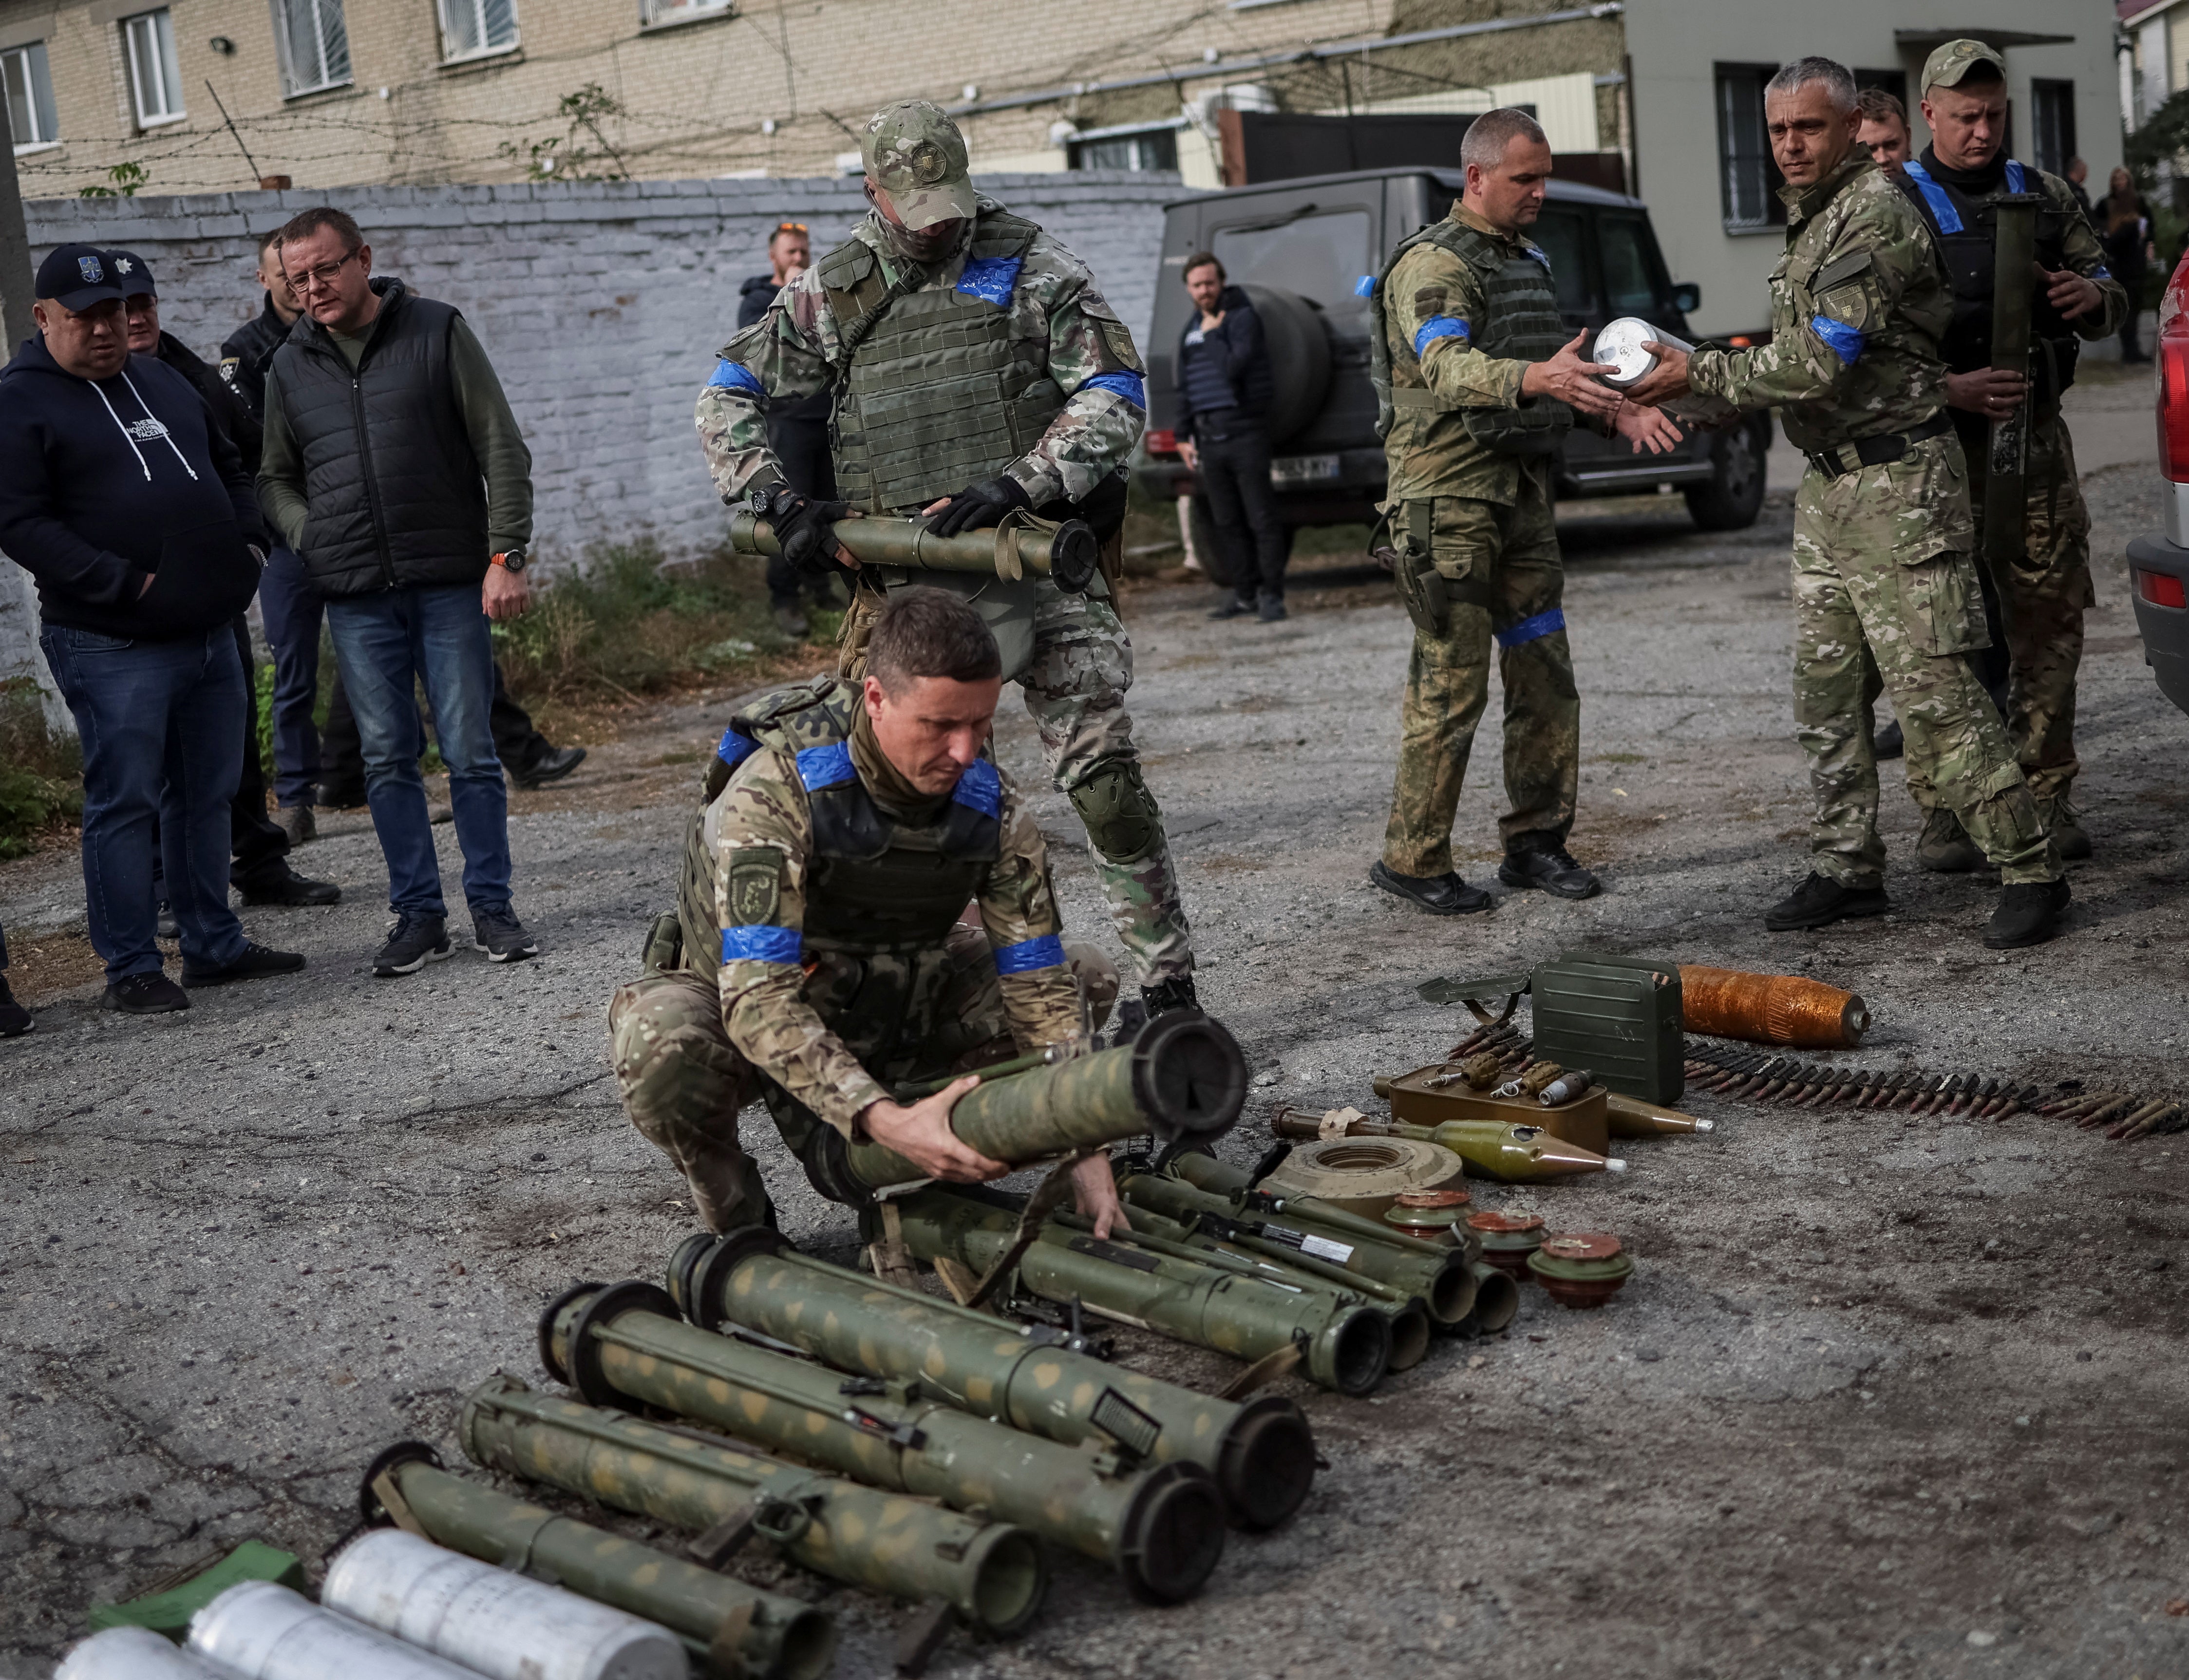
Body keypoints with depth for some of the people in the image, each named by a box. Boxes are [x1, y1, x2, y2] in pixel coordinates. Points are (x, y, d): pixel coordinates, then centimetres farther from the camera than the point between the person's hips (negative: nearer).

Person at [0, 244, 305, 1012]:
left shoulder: (160, 381, 17)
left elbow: (229, 467, 27)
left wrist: (248, 543, 9)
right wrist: (126, 583, -19)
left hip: (210, 630, 7)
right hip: (111, 646, -7)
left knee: (207, 795, 12)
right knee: (125, 803, -3)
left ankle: (214, 945, 22)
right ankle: (131, 969, 5)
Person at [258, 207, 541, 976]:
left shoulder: (438, 331, 2)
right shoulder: (290, 365, 11)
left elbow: (502, 449, 0)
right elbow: (275, 478, 21)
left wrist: (506, 555, -8)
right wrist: (310, 538, 1)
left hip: (449, 582, -3)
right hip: (356, 596, 3)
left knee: (469, 751, 0)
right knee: (388, 759, 5)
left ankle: (491, 907, 10)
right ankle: (418, 913, 13)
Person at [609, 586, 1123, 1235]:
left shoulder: (994, 811, -17)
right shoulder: (773, 792, -32)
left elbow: (1041, 989, -16)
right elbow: (758, 1002, -39)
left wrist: (1085, 1156, -27)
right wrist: (885, 1120, -52)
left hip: (883, 1020, 5)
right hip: (748, 1024, -5)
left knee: (1086, 980, -6)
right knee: (660, 1038, -39)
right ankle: (737, 1225, -7)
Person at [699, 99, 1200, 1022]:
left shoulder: (1027, 263, 2)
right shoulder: (831, 294, 9)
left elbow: (1116, 391, -4)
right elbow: (726, 399, 15)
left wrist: (1018, 482, -16)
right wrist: (780, 501, -1)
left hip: (1042, 564, -2)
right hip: (918, 588, 2)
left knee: (1102, 774, -3)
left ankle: (1166, 979, 7)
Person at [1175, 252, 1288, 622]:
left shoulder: (1243, 318, -4)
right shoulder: (1190, 331, 18)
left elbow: (1235, 366, -18)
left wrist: (1213, 335, -7)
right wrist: (1184, 435, 20)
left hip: (1244, 434, -7)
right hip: (1208, 439, 7)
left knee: (1262, 519, -6)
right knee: (1227, 523, 8)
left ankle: (1272, 595, -2)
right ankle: (1245, 594, 15)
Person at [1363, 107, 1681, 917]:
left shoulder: (1530, 262, 19)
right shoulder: (1434, 264, -10)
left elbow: (1560, 373, 26)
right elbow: (1449, 371, -26)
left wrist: (1615, 411, 6)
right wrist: (1535, 378, -44)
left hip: (1523, 489, 9)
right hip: (1449, 493, -8)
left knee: (1545, 675, 8)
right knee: (1451, 683, -8)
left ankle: (1535, 840, 18)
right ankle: (1412, 859, 1)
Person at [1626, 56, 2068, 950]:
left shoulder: (1876, 213, -14)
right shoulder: (1809, 221, 16)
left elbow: (1817, 364, -21)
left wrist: (1699, 371, -14)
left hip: (1899, 482, -9)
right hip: (1828, 484, 9)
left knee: (1931, 688, -11)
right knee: (1825, 691, 10)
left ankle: (2030, 870, -3)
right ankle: (1848, 869, 18)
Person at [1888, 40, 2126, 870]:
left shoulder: (2044, 195, 15)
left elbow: (2110, 288, 22)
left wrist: (2095, 296, -4)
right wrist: (1947, 388, -21)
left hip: (2038, 436, 4)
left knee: (2051, 619, 4)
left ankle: (2046, 795, 14)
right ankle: (1941, 808, 3)